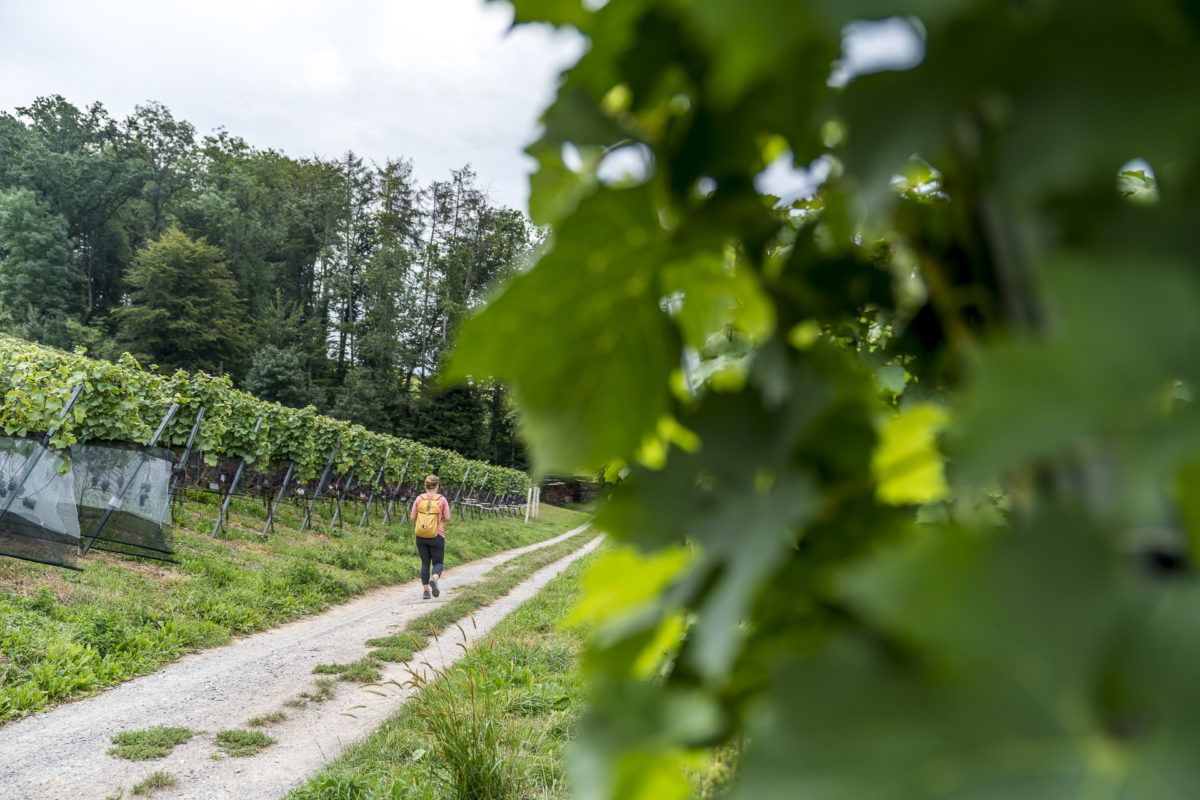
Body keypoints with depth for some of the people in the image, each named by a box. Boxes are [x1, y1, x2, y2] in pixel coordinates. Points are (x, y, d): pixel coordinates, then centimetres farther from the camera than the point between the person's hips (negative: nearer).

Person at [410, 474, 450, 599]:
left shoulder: (419, 499, -1)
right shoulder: (441, 499, -5)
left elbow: (412, 517, 1)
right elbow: (447, 518, -5)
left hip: (421, 536, 2)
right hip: (437, 536, -2)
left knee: (425, 563, 13)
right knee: (438, 564, 8)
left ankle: (426, 591, 8)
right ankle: (434, 580, -23)